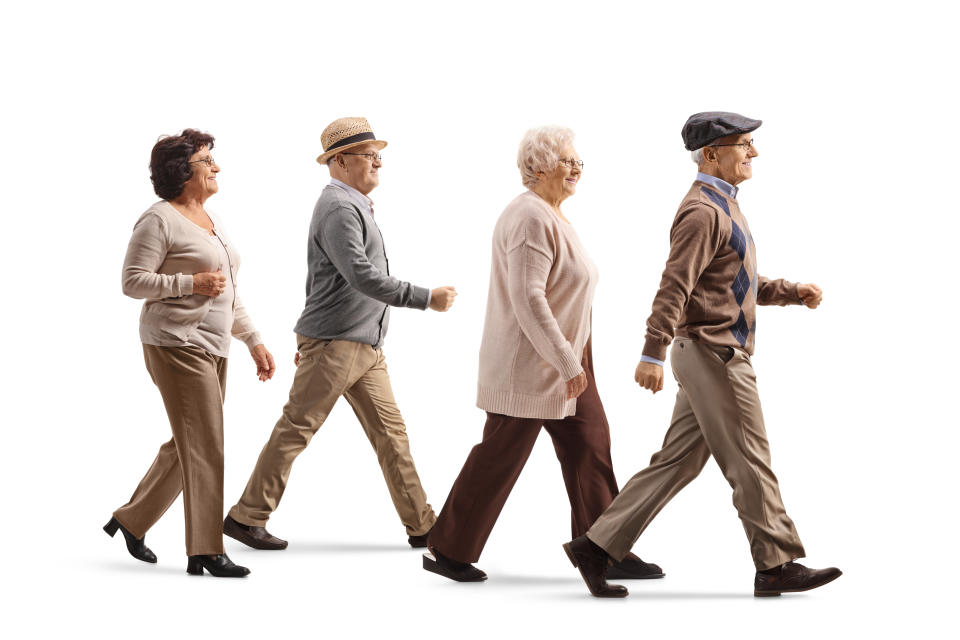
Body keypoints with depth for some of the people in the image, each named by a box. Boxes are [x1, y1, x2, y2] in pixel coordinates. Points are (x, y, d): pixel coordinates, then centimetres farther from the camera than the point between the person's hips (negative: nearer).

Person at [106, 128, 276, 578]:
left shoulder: (211, 221, 18)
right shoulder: (160, 220, -9)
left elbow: (228, 294, 23)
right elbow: (132, 281, -13)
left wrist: (254, 342, 18)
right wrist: (191, 282, -19)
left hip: (212, 348, 9)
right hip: (176, 344, -9)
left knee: (188, 447, 12)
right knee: (205, 446, -10)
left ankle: (131, 521, 27)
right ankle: (206, 552, -5)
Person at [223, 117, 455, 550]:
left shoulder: (354, 205, 18)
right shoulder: (339, 209, -15)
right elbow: (363, 277, -25)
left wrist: (309, 336, 26)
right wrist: (426, 298, -21)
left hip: (365, 345, 10)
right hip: (335, 344, -10)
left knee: (390, 430, 7)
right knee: (296, 429, -3)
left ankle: (422, 525, 9)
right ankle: (246, 517, 5)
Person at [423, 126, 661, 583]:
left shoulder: (552, 216, 14)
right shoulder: (531, 219, -19)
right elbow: (528, 299, -25)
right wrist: (568, 364, -24)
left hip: (563, 361, 10)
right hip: (528, 364, -10)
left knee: (590, 448, 8)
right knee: (499, 458, -1)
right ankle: (447, 552, 11)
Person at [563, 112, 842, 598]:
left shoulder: (723, 205, 21)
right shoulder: (703, 211, -13)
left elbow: (743, 284, 27)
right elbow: (674, 285, -22)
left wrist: (792, 292, 14)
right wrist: (653, 354, -28)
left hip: (713, 356, 10)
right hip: (714, 353, -10)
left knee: (676, 462, 9)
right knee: (749, 461, -2)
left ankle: (597, 546, 9)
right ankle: (776, 566, 7)